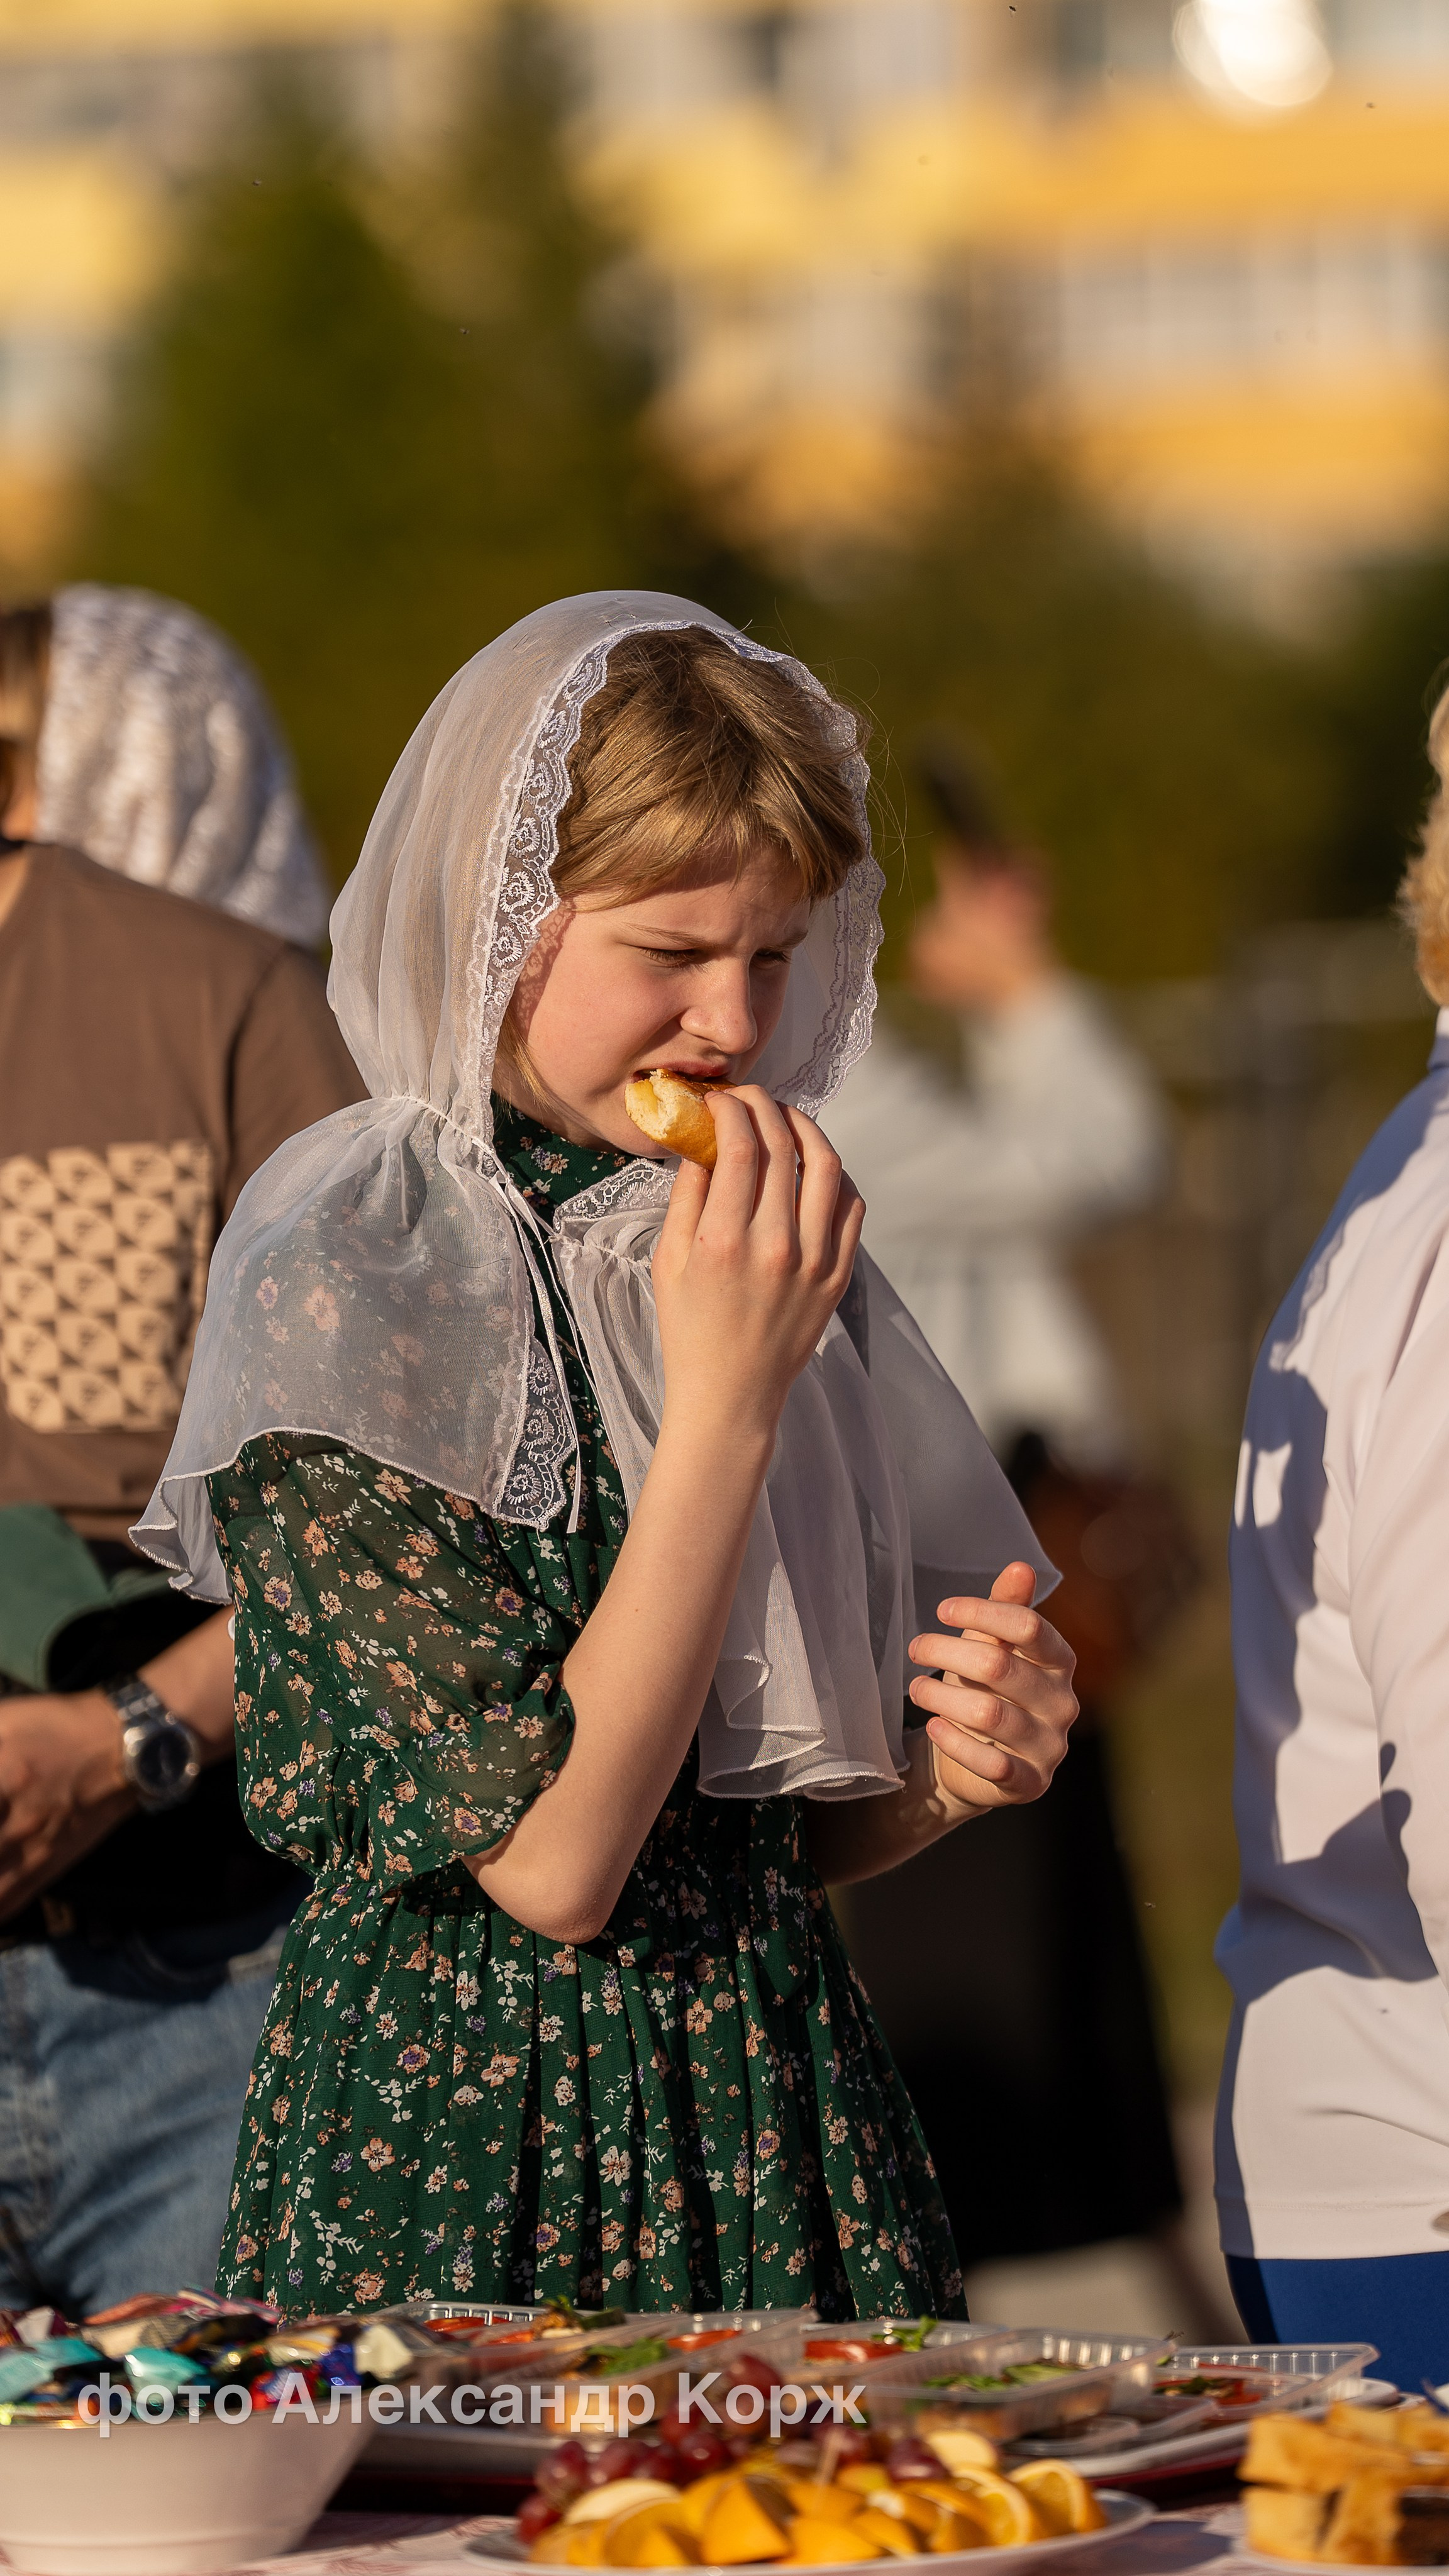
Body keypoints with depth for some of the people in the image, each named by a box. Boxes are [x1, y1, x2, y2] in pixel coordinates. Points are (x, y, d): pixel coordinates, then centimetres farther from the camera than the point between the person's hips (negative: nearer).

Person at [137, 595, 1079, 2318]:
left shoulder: (770, 1255, 9)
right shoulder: (341, 1278, -11)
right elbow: (549, 1861, -18)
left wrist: (947, 1779, -4)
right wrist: (727, 1397, -18)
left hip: (786, 2137, 6)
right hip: (455, 2137, -6)